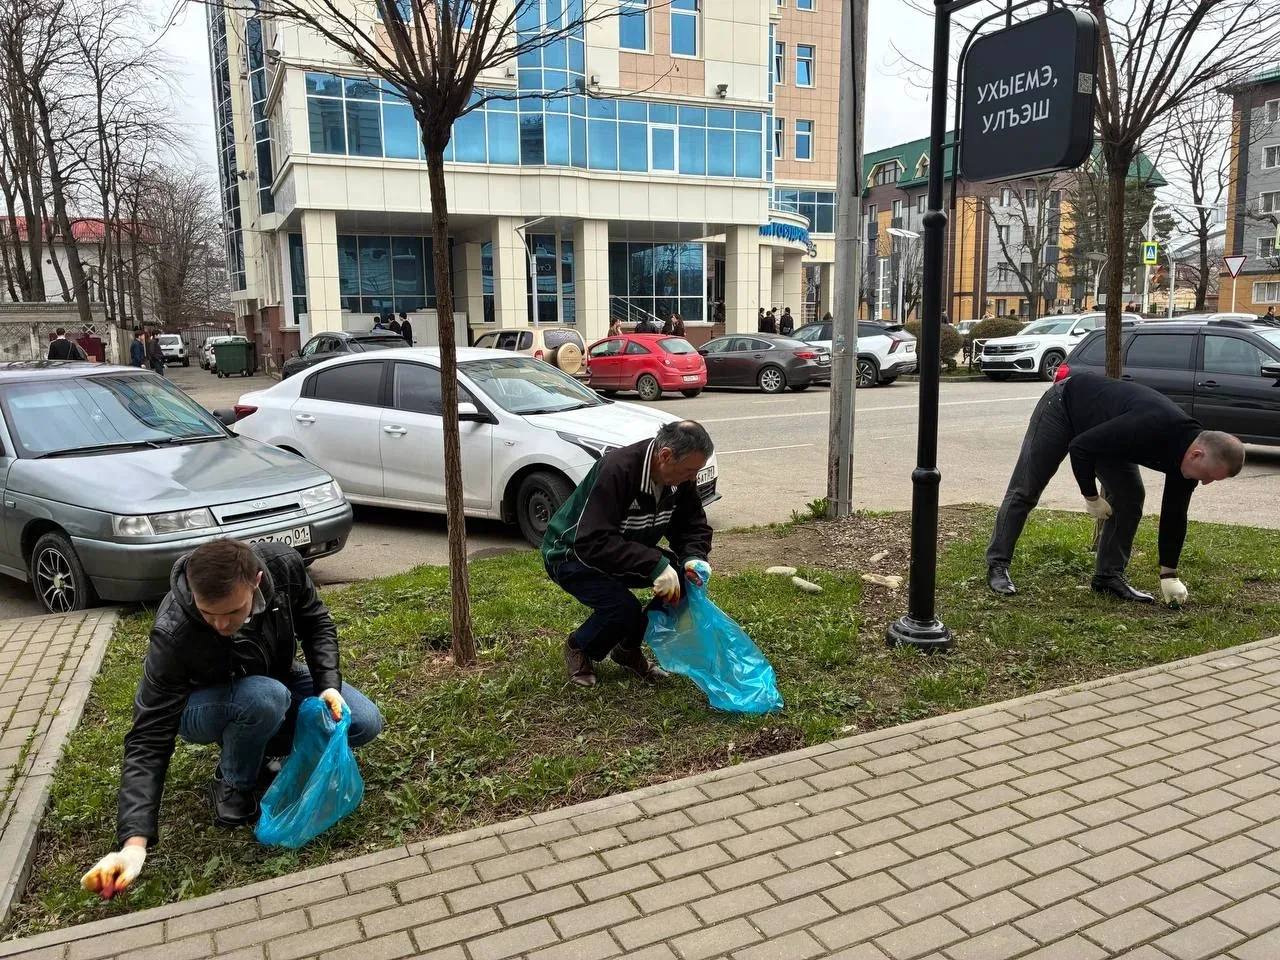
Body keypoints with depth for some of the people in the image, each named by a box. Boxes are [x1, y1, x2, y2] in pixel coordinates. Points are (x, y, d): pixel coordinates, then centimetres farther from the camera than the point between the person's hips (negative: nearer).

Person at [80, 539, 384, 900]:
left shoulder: (284, 564, -29)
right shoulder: (173, 635, -37)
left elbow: (316, 622, -7)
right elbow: (149, 739, -34)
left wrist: (329, 684, -22)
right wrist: (135, 841, -42)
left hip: (279, 679, 4)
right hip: (206, 708, -4)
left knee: (365, 723, -15)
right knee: (266, 698, -38)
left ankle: (260, 747, 7)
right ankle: (233, 784, -7)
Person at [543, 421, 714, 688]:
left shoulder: (680, 477, -12)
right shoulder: (617, 470, -35)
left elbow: (694, 526, 0)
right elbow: (591, 544, -39)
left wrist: (693, 558, -22)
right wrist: (654, 564, -44)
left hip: (627, 552, 7)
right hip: (573, 554, -7)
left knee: (685, 576, -12)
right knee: (623, 608, -30)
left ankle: (628, 649, 7)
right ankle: (579, 648, 4)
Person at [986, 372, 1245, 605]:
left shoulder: (1186, 451, -15)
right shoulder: (1150, 428, -40)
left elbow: (1174, 514, -3)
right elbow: (1079, 447, -31)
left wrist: (1169, 575, -2)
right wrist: (1091, 498, -19)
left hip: (1101, 430, 7)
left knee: (1130, 498, -4)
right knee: (1025, 491, -3)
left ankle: (1109, 575, 6)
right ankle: (997, 565, 7)